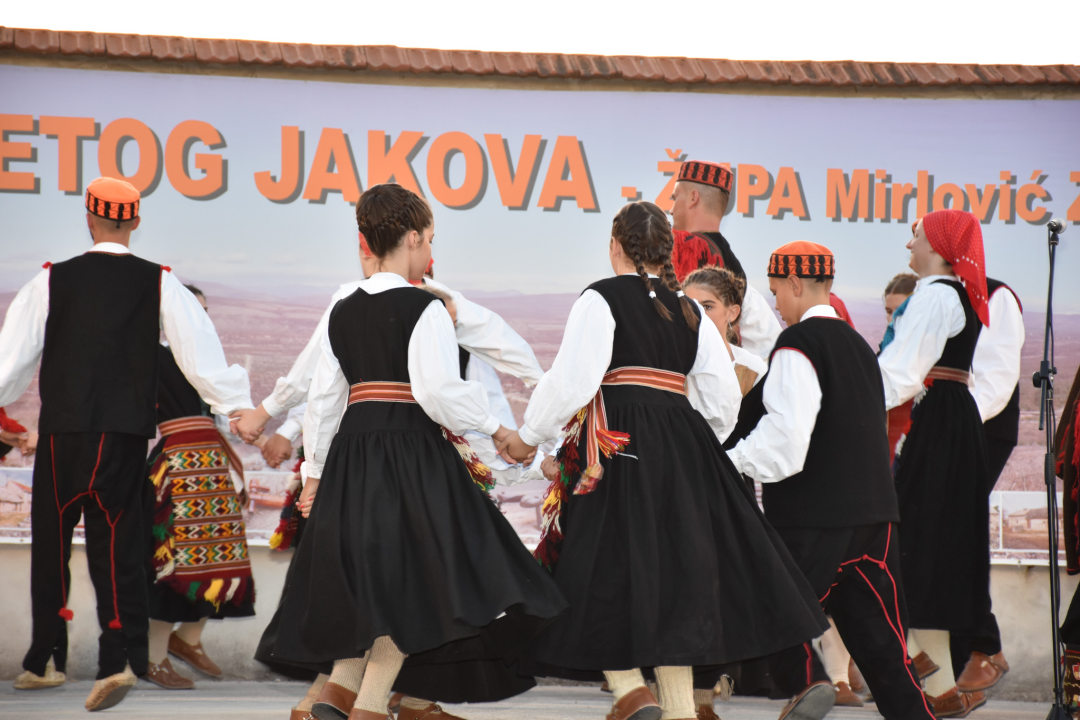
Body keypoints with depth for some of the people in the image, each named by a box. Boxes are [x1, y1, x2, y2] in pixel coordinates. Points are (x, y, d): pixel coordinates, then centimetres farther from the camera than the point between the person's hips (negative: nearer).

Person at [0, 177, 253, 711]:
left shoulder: (52, 281, 1)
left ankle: (45, 657, 15)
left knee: (52, 538, 11)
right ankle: (120, 656, -10)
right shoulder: (160, 283, 2)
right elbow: (199, 353, 2)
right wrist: (238, 407, 10)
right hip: (129, 432, 1)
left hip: (63, 430, -1)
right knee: (118, 543, 4)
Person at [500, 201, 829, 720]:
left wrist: (528, 436, 1)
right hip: (683, 450, 5)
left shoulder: (600, 299, -4)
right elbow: (723, 396, 13)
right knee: (673, 567, 10)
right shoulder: (690, 311, 13)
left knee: (604, 568, 2)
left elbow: (571, 380, -11)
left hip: (616, 443, -5)